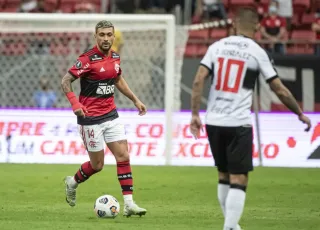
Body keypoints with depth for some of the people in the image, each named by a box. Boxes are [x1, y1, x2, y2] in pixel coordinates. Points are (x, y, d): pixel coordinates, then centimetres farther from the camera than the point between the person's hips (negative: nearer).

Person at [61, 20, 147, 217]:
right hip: (91, 118, -6)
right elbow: (65, 81, -15)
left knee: (123, 156, -5)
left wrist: (135, 100, 22)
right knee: (97, 165, 1)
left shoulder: (115, 57, 5)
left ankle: (129, 204, -4)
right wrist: (75, 103, -29)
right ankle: (73, 182, 31)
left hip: (111, 115, 6)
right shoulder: (88, 59, -16)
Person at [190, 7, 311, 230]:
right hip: (239, 124, -4)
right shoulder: (258, 52, -2)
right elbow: (279, 89, 1)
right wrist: (300, 114, 14)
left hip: (214, 121, 4)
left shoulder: (217, 47, 7)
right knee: (238, 180, -2)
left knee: (224, 176, 18)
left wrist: (195, 114, 0)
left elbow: (198, 80, -3)